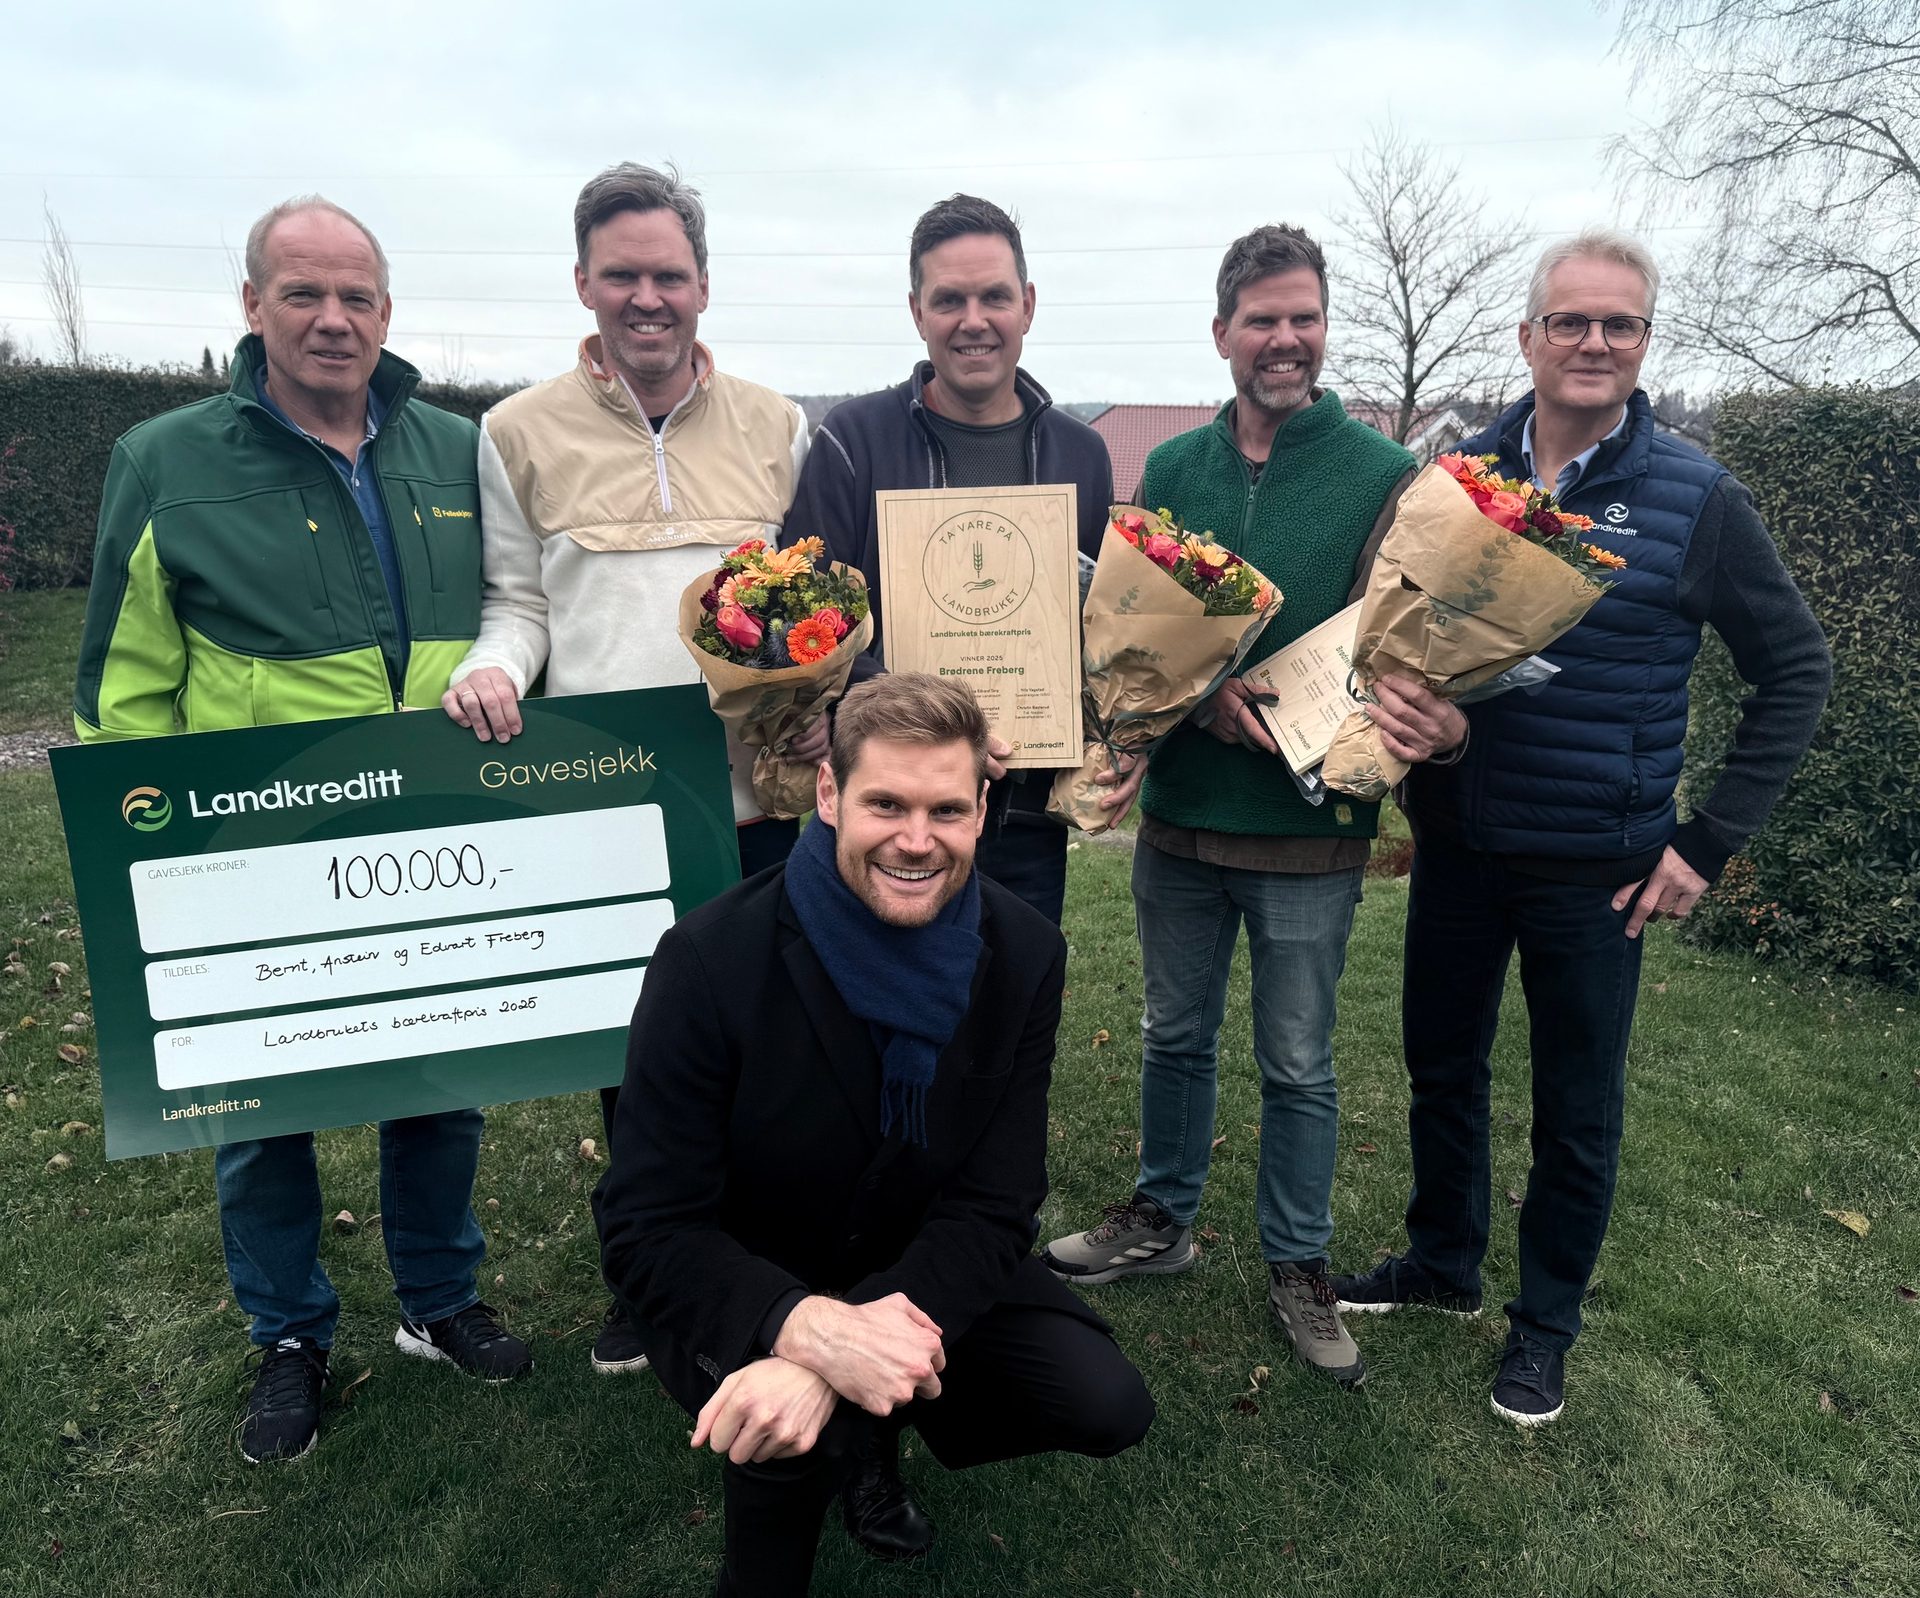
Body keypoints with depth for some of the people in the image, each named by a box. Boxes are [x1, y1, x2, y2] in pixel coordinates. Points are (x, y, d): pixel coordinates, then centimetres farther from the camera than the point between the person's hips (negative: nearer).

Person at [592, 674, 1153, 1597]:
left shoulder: (1024, 956, -16)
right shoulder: (713, 959, -26)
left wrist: (832, 1362, -34)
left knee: (1108, 1407, -14)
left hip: (922, 1278, 4)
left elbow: (990, 1212, -17)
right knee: (794, 1437, -33)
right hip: (745, 1297, -3)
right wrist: (804, 1328, -42)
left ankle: (878, 1436, 16)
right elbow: (645, 1230, -23)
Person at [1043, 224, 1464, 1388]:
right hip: (1180, 813, 3)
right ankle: (1162, 1220, 40)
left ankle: (1299, 1265, 31)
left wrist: (1433, 717, -29)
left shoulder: (1386, 476, -6)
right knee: (1176, 1035, 19)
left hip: (1311, 826, -3)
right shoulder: (1173, 469, 4)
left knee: (1299, 1065, 11)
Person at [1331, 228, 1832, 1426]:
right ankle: (1443, 1262, 42)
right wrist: (1405, 770, -4)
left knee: (1578, 1109, 12)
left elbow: (1796, 669, -2)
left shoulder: (1697, 501, -8)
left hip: (1598, 866, -2)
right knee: (1442, 1067, 18)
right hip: (1456, 844, 3)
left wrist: (1711, 839, -8)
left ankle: (1547, 1321, 35)